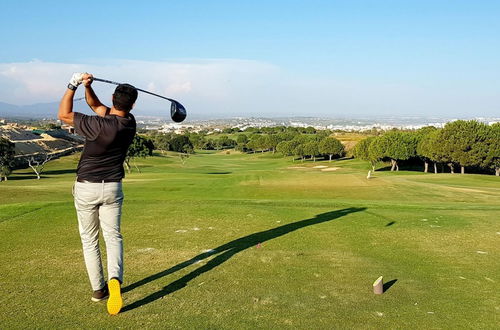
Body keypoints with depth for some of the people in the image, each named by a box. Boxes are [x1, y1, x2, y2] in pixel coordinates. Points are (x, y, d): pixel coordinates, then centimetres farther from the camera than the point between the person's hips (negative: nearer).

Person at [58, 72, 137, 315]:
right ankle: (115, 278, -14)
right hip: (112, 188, 4)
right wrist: (87, 87, -6)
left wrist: (73, 85, -7)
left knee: (89, 239, 12)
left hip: (86, 188, -3)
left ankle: (98, 289, 17)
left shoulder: (100, 126, -23)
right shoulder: (130, 123, -4)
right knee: (113, 236, 12)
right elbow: (96, 105, 9)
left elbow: (64, 115, -9)